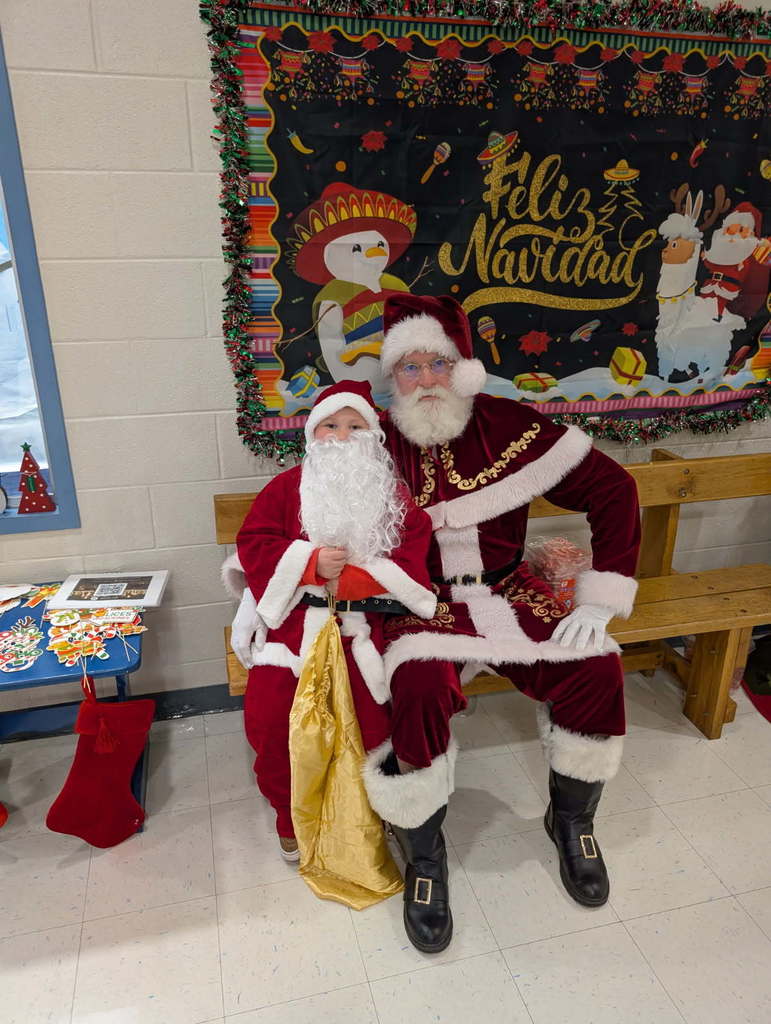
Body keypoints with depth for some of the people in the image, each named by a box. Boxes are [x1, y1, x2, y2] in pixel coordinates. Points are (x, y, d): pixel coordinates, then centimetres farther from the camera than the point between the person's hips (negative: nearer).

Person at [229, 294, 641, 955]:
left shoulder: (508, 427, -8)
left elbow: (612, 490, -4)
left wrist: (601, 600, -9)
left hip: (507, 591, 2)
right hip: (423, 603, -1)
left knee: (596, 667, -19)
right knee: (421, 684, -32)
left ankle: (571, 821, 12)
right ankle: (425, 854, -3)